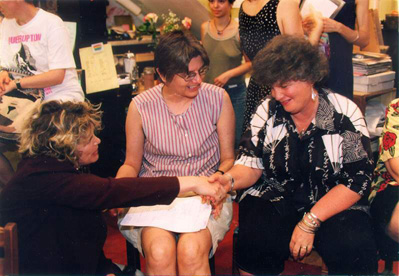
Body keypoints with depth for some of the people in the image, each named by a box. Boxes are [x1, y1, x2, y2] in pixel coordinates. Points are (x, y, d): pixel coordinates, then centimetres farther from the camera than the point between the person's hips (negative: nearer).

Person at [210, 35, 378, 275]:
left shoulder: (345, 114, -6)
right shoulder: (268, 110, 2)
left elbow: (358, 179, -8)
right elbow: (252, 164, 2)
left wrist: (310, 222, -16)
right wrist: (230, 180, -22)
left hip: (334, 204, -1)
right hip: (274, 200, 2)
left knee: (354, 252, -29)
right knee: (255, 243, -29)